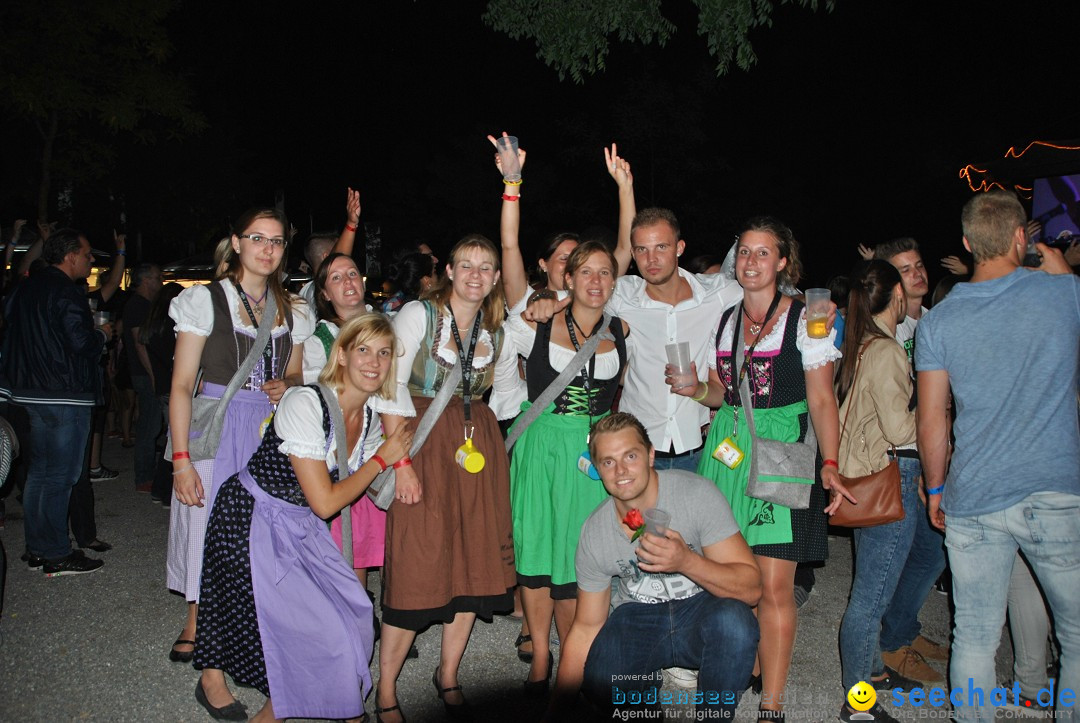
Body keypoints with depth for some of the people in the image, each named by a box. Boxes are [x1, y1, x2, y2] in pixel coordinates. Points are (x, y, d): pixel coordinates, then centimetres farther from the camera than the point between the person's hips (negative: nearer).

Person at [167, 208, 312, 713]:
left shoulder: (292, 310, 10)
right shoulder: (205, 300, -3)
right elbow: (182, 385, -7)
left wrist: (286, 388, -5)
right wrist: (181, 459, -14)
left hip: (270, 434, 4)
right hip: (216, 431, -4)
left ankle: (194, 628, 32)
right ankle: (210, 672, 13)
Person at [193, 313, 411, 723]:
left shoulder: (371, 418, -2)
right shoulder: (305, 404, -25)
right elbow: (324, 502, -25)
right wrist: (382, 457, -16)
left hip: (301, 528, 7)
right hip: (251, 523, -7)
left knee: (352, 613, 3)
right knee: (323, 631, -7)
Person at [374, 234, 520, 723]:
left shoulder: (498, 330, 10)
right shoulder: (418, 315, -4)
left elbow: (509, 392, 22)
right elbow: (392, 387, -12)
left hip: (478, 444, 5)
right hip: (423, 441, -5)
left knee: (476, 559, 7)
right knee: (417, 564, -6)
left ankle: (448, 674, 26)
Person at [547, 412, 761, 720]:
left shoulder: (697, 494, -19)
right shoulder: (595, 532, -10)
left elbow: (751, 587, -20)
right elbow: (586, 629, 0)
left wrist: (687, 561, -38)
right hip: (637, 618, 2)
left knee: (733, 621, -35)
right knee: (600, 685, -25)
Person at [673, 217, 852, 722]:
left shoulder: (805, 320, 0)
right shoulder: (722, 320, 13)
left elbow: (822, 400, -3)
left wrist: (830, 465, -14)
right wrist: (697, 391, 0)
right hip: (726, 450, 4)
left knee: (774, 585, -5)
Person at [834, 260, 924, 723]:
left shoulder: (859, 347, 9)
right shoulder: (885, 351, -18)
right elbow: (899, 429, -20)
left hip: (868, 480, 10)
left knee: (871, 588, 23)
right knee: (871, 595, 0)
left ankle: (873, 668, 40)